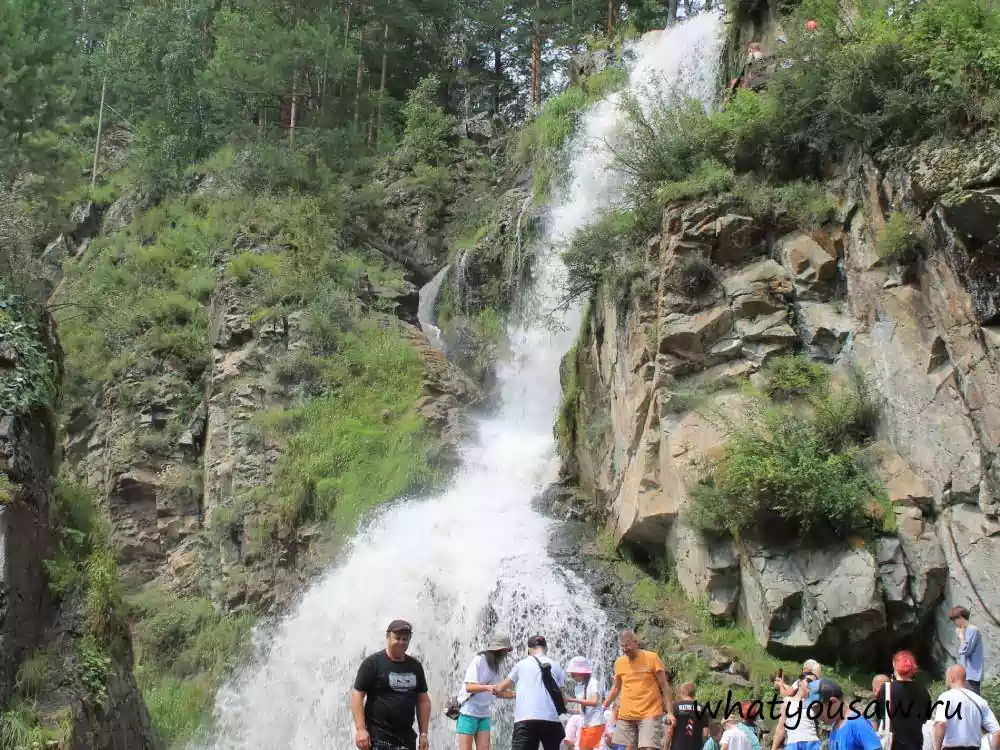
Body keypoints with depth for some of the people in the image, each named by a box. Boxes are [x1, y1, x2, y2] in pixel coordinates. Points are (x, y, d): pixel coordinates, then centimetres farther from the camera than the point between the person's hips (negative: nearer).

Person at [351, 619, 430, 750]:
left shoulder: (415, 666, 12)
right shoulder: (373, 663, -5)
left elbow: (423, 700, 17)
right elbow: (357, 695, -8)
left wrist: (423, 733, 11)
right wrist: (360, 729, -17)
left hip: (406, 737, 6)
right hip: (378, 737, -6)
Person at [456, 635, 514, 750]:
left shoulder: (497, 665, 8)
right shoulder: (479, 661, -13)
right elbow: (469, 687, -21)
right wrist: (487, 687, -37)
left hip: (484, 714, 7)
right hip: (469, 712, -7)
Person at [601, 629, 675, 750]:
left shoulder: (652, 658, -4)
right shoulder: (619, 662, 7)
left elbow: (664, 686, -2)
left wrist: (670, 712, -7)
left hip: (650, 714, -4)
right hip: (626, 716, 4)